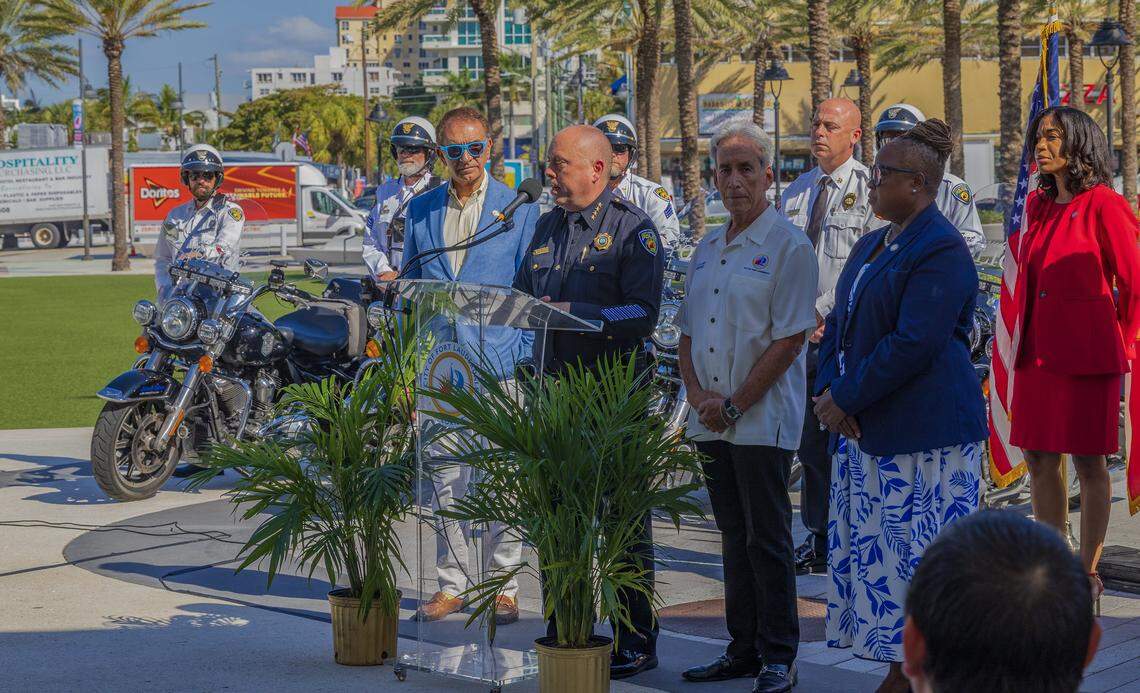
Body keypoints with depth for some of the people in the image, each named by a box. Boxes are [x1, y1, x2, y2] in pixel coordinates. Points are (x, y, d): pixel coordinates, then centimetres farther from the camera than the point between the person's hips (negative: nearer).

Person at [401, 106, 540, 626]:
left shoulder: (519, 209, 1)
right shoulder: (421, 209, 11)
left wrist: (526, 361, -6)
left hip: (498, 366, -3)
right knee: (444, 478, 7)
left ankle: (504, 586, 12)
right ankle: (452, 583, 17)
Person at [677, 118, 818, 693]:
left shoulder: (788, 247, -8)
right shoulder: (707, 249, 15)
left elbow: (789, 340, -13)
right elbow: (687, 333, 17)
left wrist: (734, 405, -13)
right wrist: (697, 394, 0)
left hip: (763, 419, -7)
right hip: (710, 421, 7)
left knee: (767, 539, -2)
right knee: (734, 537, 12)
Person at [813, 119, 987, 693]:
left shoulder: (941, 251, -13)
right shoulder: (871, 246, 17)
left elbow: (914, 344, -21)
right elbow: (839, 325, 18)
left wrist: (845, 400, -16)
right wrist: (828, 391, 1)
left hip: (925, 432, -9)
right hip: (865, 432, 9)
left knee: (921, 558, -6)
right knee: (874, 558, 10)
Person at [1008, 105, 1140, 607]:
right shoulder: (1038, 206, 12)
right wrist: (1023, 341, 15)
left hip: (1086, 354, -7)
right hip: (1038, 353, 7)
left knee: (1088, 462, 1)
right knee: (1039, 459, 9)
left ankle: (1088, 571, 10)